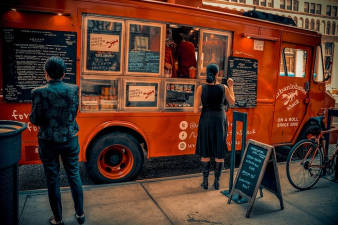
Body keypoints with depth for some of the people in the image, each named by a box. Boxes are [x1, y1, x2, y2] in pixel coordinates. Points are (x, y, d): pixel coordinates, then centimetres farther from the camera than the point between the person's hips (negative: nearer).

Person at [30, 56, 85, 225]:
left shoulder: (39, 93, -14)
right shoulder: (73, 90, -7)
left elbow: (35, 120, -9)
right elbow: (74, 113, 2)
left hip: (48, 141, -2)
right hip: (70, 140, 2)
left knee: (52, 180, 13)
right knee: (74, 176, 17)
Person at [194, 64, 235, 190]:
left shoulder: (201, 88, -9)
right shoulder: (224, 88, -5)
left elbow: (195, 110, -11)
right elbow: (232, 102, 13)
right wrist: (231, 87, 23)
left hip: (206, 122, 0)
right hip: (220, 122, 1)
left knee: (205, 152, 11)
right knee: (219, 152, 11)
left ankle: (205, 182, 16)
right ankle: (217, 182, 17)